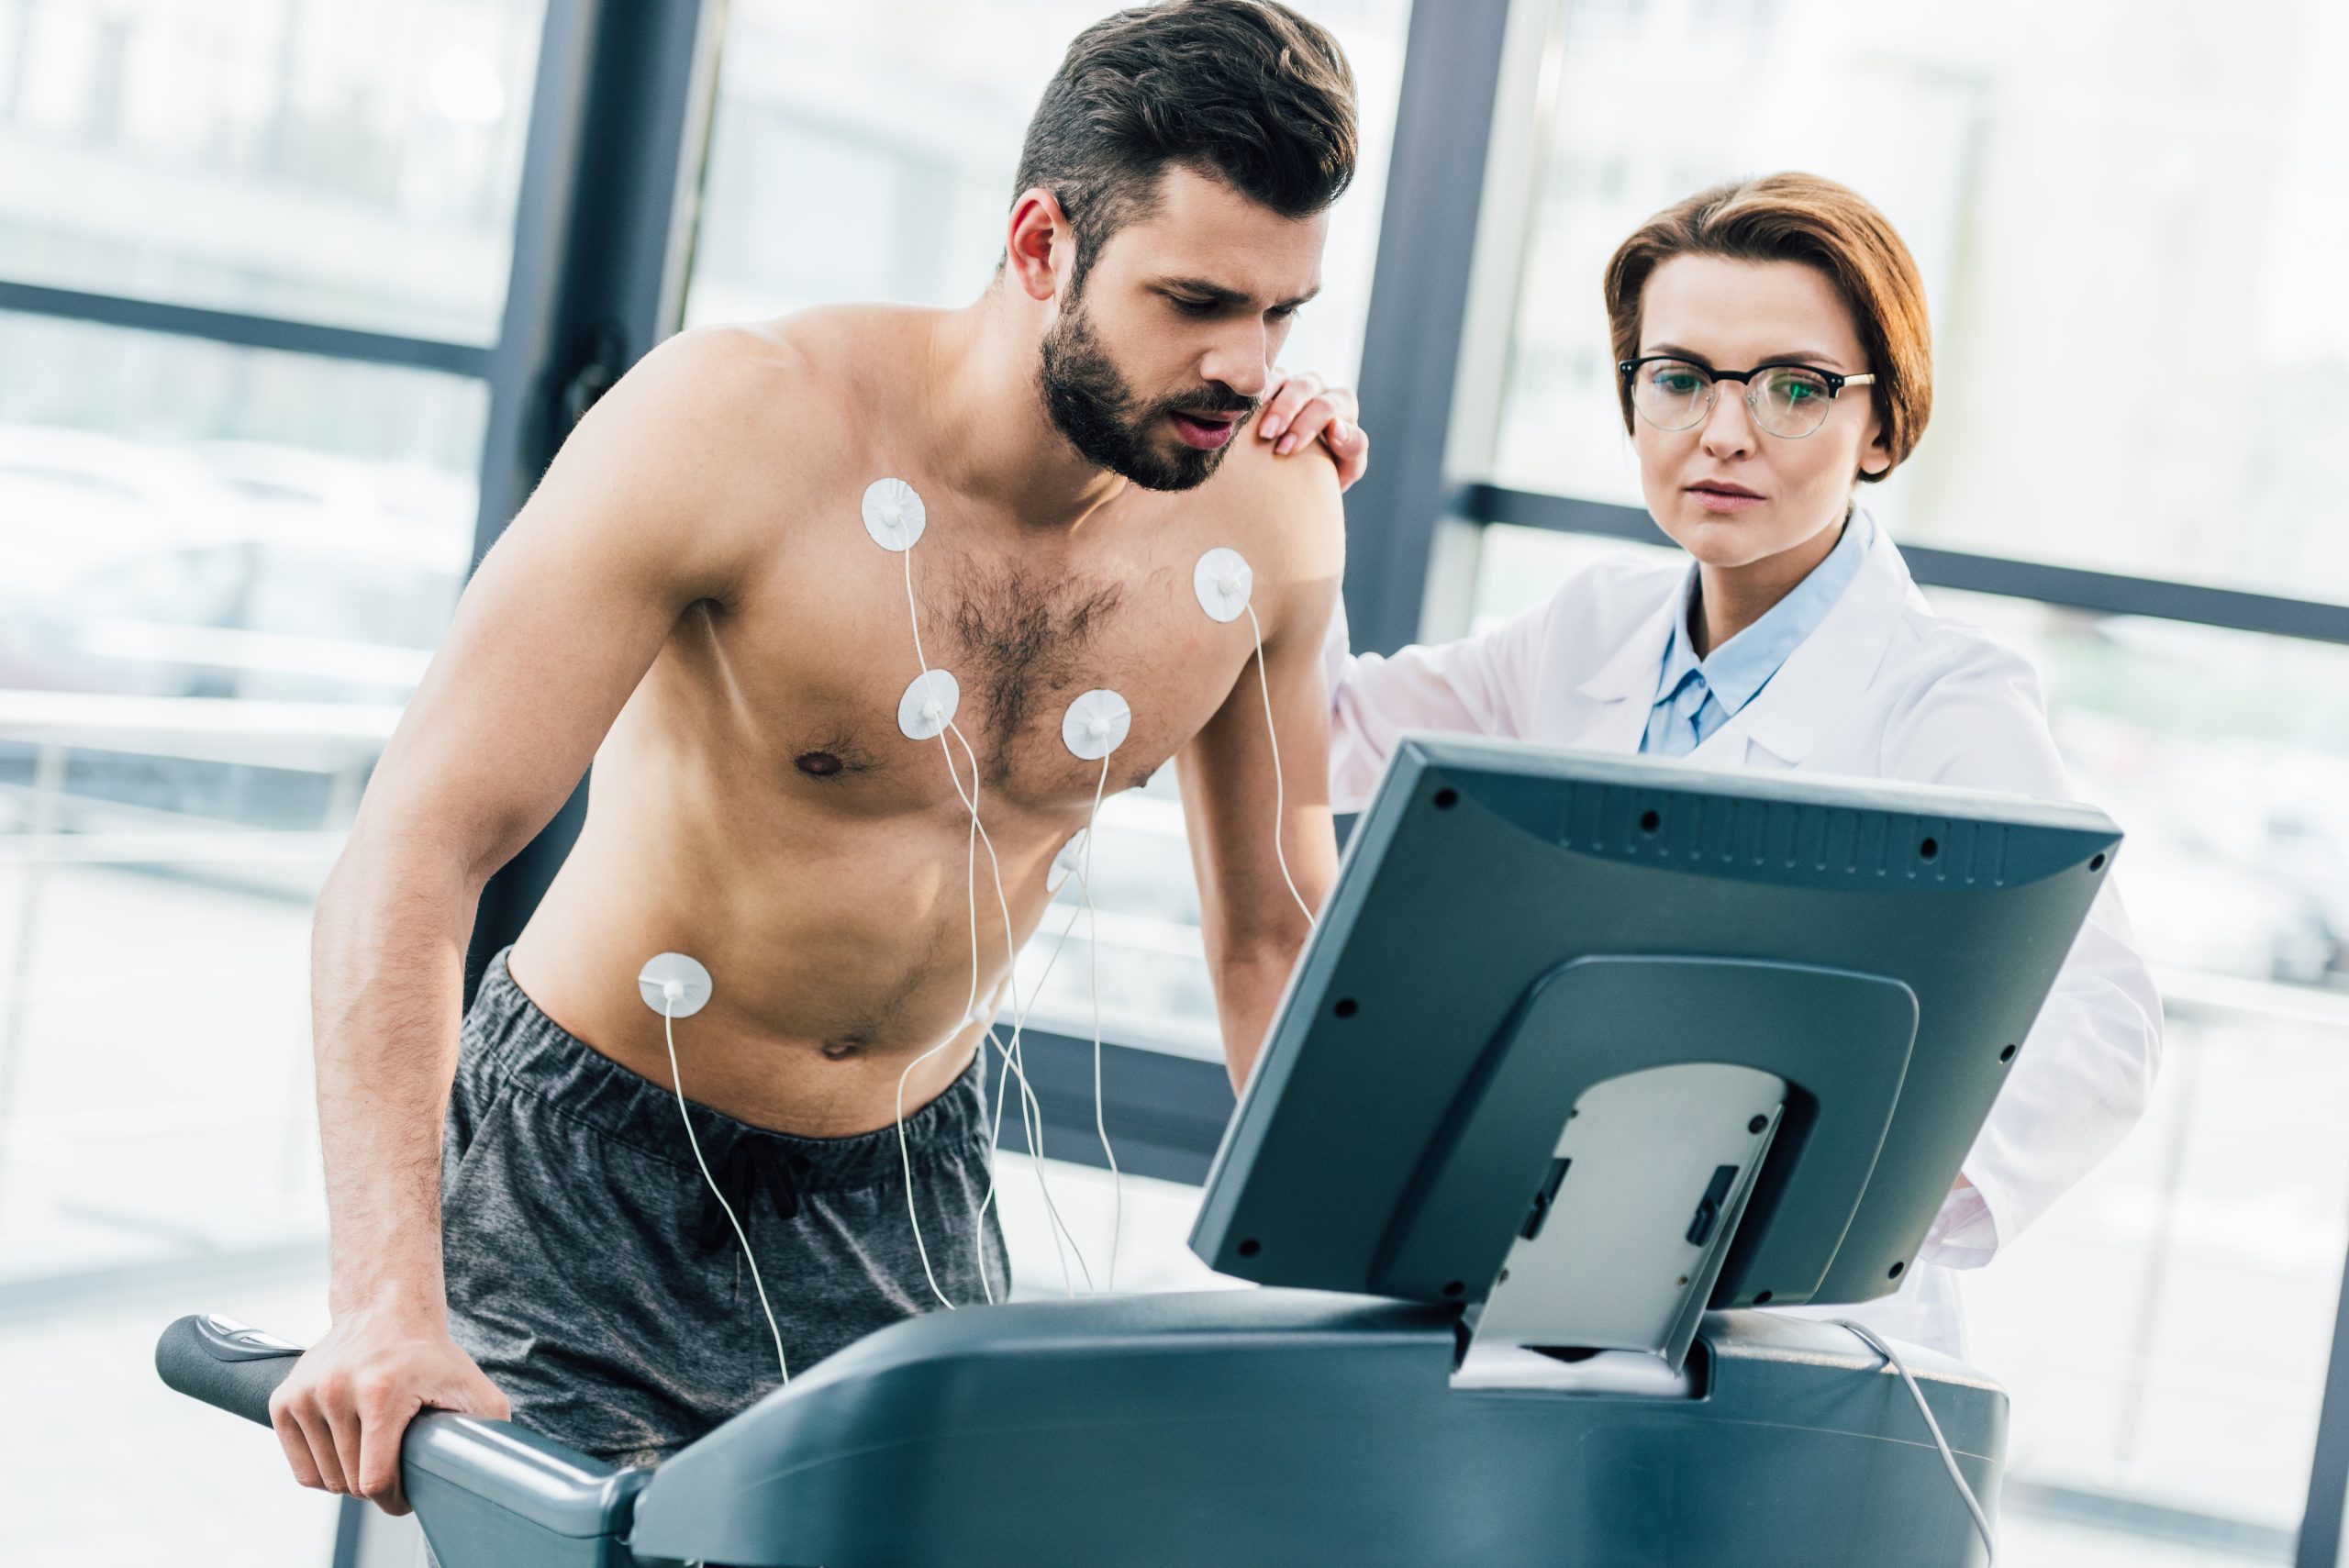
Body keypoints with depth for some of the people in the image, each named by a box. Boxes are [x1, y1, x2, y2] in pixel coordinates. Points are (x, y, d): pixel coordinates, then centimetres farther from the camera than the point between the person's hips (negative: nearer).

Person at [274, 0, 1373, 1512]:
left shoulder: (1267, 515, -11)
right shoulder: (742, 423, -24)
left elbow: (1276, 934, 3)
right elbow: (414, 854, -27)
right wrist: (388, 1303, -36)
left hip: (914, 1183, 4)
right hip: (591, 1172, -4)